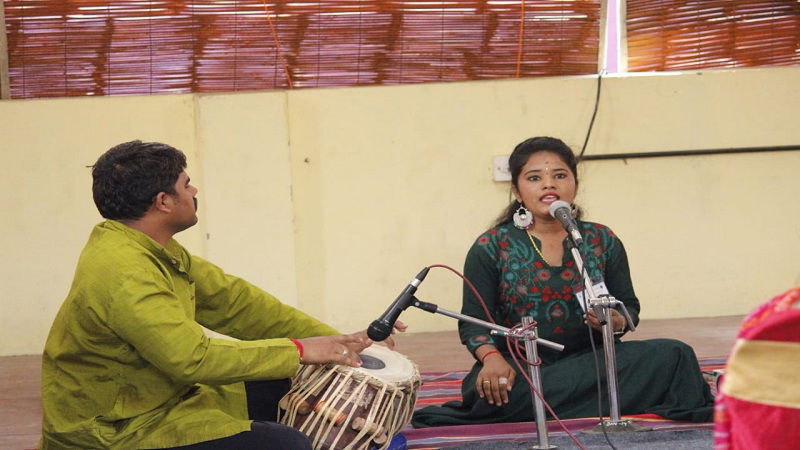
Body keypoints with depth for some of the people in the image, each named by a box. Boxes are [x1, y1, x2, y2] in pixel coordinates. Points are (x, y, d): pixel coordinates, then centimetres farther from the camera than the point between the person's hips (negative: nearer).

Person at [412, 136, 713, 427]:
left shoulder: (603, 242, 12)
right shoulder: (491, 248, 5)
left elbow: (629, 306, 15)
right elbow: (474, 322, 0)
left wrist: (617, 323, -11)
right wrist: (491, 358, -22)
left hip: (590, 361, 2)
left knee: (674, 355, -21)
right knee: (494, 389, -39)